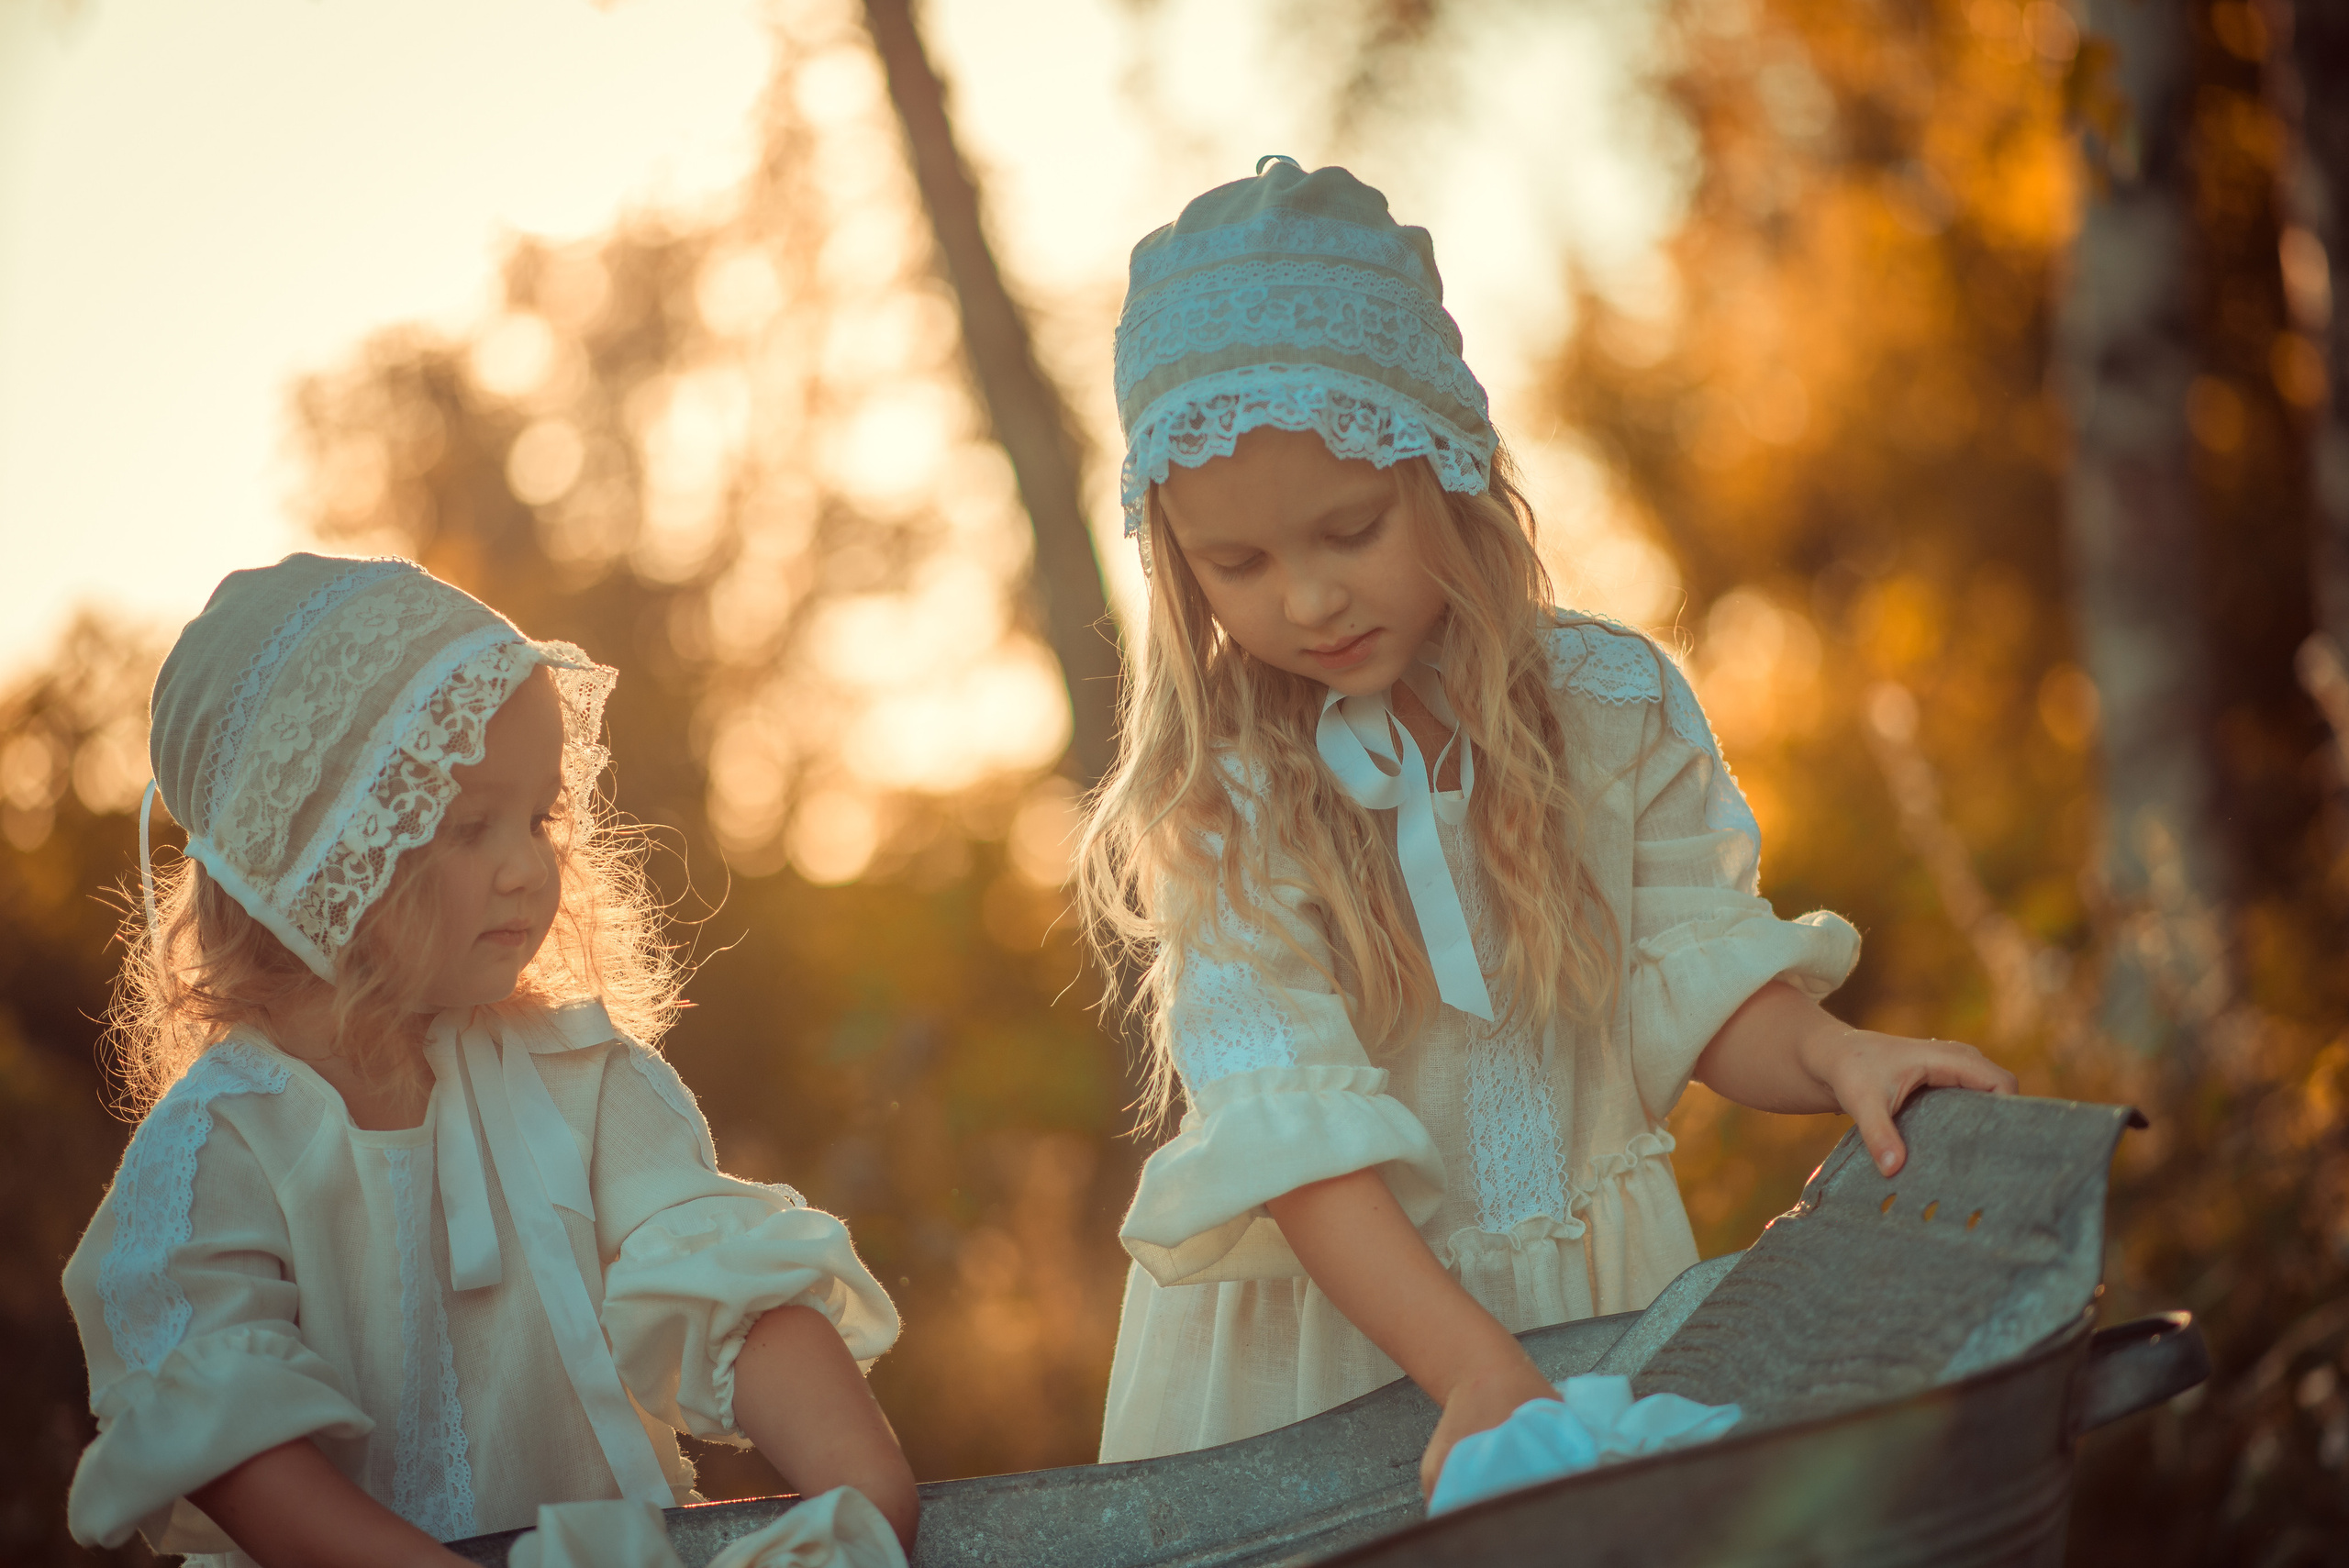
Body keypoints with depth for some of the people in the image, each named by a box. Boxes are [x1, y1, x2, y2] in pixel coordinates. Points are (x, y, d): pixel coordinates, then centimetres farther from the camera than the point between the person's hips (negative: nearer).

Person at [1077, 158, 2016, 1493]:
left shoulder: (1612, 704, -6)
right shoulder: (1217, 797, -15)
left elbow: (1694, 978, -1)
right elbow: (1289, 1124, -23)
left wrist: (1826, 1054, -22)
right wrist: (1474, 1370, -32)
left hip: (1594, 1284, 2)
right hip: (1327, 1316, -2)